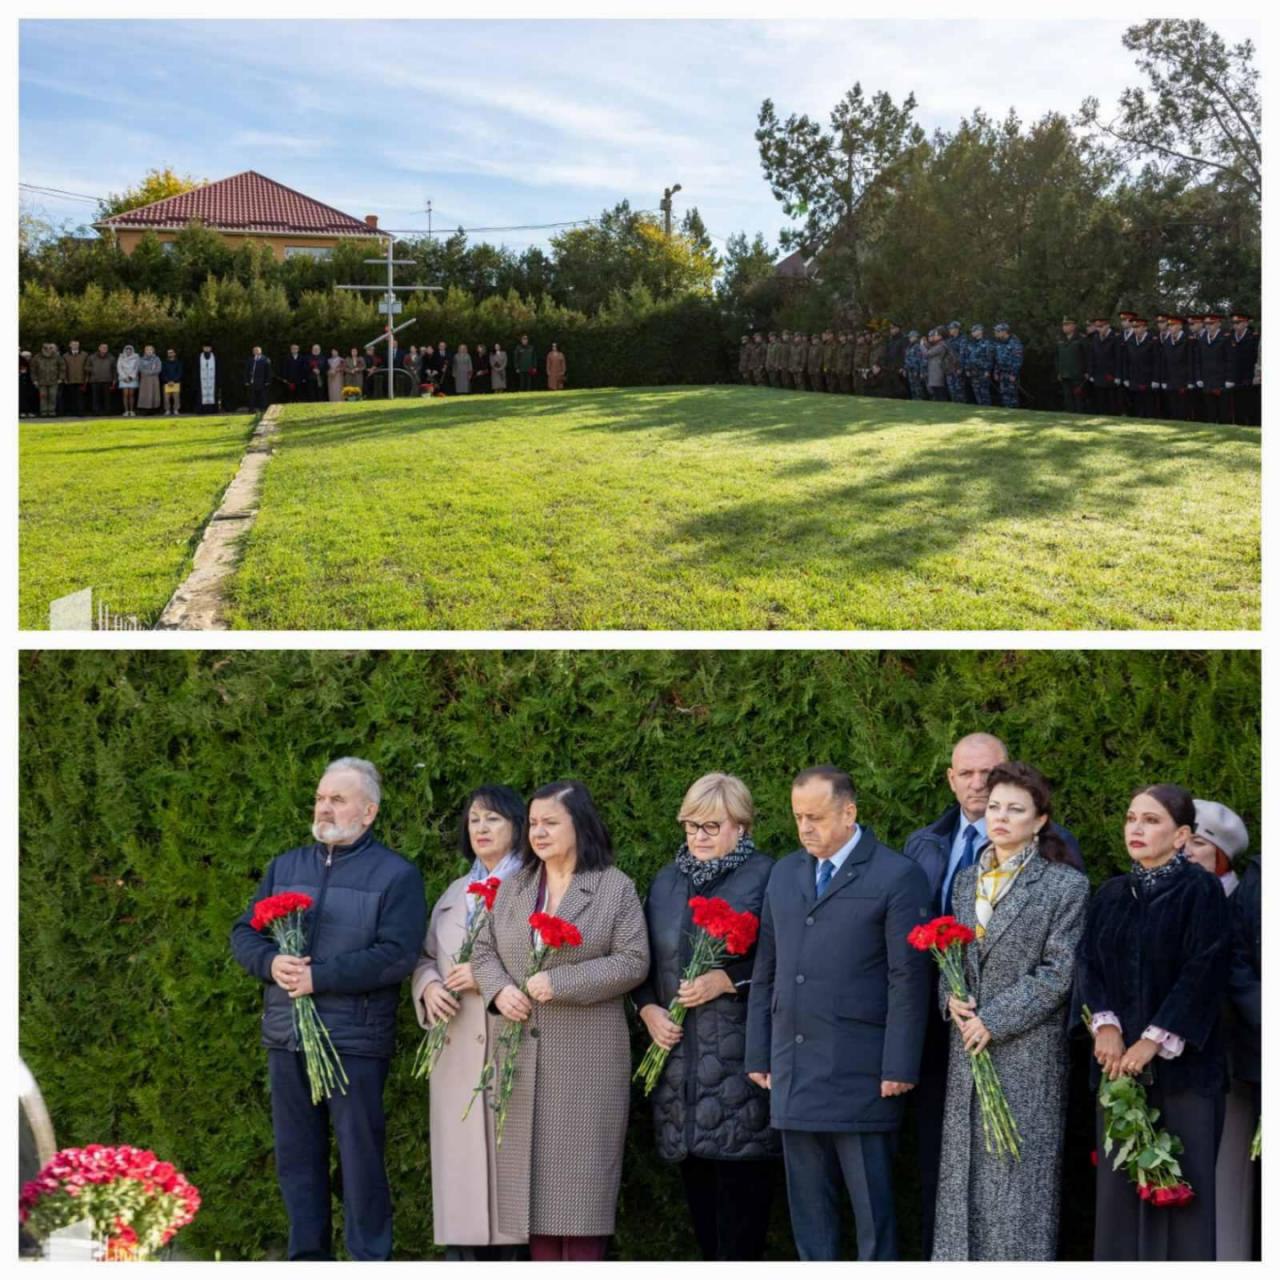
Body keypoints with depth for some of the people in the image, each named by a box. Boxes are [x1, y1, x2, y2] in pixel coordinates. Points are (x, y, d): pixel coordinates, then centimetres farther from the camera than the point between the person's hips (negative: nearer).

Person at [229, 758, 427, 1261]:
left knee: (360, 1155, -1)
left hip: (355, 1041, -5)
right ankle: (307, 1256, 21)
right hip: (286, 1036, 5)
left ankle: (369, 1261, 8)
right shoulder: (284, 867, 16)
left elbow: (396, 955, -13)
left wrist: (318, 977, -17)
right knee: (296, 1154, 10)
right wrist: (272, 962, -10)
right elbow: (244, 933, 13)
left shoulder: (396, 875, -2)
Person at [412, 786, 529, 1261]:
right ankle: (462, 1251, 4)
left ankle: (509, 1253, 0)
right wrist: (429, 986, 1)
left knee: (507, 1154, -5)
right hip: (456, 1050, 6)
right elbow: (425, 958, 22)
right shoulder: (454, 893, 21)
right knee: (459, 1158, 2)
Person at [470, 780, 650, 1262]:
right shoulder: (514, 887, 13)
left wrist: (560, 982, -16)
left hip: (586, 1057, -4)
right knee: (532, 1170, 6)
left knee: (580, 1173, -2)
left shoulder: (616, 888, -1)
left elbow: (633, 962, -8)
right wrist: (499, 989, -10)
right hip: (523, 1055, 4)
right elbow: (483, 951, 12)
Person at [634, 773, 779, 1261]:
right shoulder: (667, 881, 16)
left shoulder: (765, 878, -3)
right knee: (695, 1175, 8)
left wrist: (726, 980, -15)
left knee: (740, 1179, -5)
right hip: (678, 1052, 6)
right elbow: (642, 960, 19)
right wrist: (648, 1009, 3)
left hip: (738, 1060, -5)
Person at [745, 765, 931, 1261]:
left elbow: (909, 978, -8)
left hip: (859, 1072, -5)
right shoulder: (784, 873, 13)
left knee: (871, 1204, 1)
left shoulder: (897, 877, -5)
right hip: (792, 1072, 6)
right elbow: (765, 972, 14)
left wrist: (899, 1067, -12)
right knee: (808, 1204, 10)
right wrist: (758, 1055, 11)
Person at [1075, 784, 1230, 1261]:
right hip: (1118, 1058, 5)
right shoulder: (1110, 894, 12)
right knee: (1118, 1183, 4)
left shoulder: (1201, 890, -5)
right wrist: (1104, 1024, -11)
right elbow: (1089, 962, 6)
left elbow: (1203, 970, -12)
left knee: (1180, 1181, -2)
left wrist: (1154, 1040, -16)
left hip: (1182, 1060, -5)